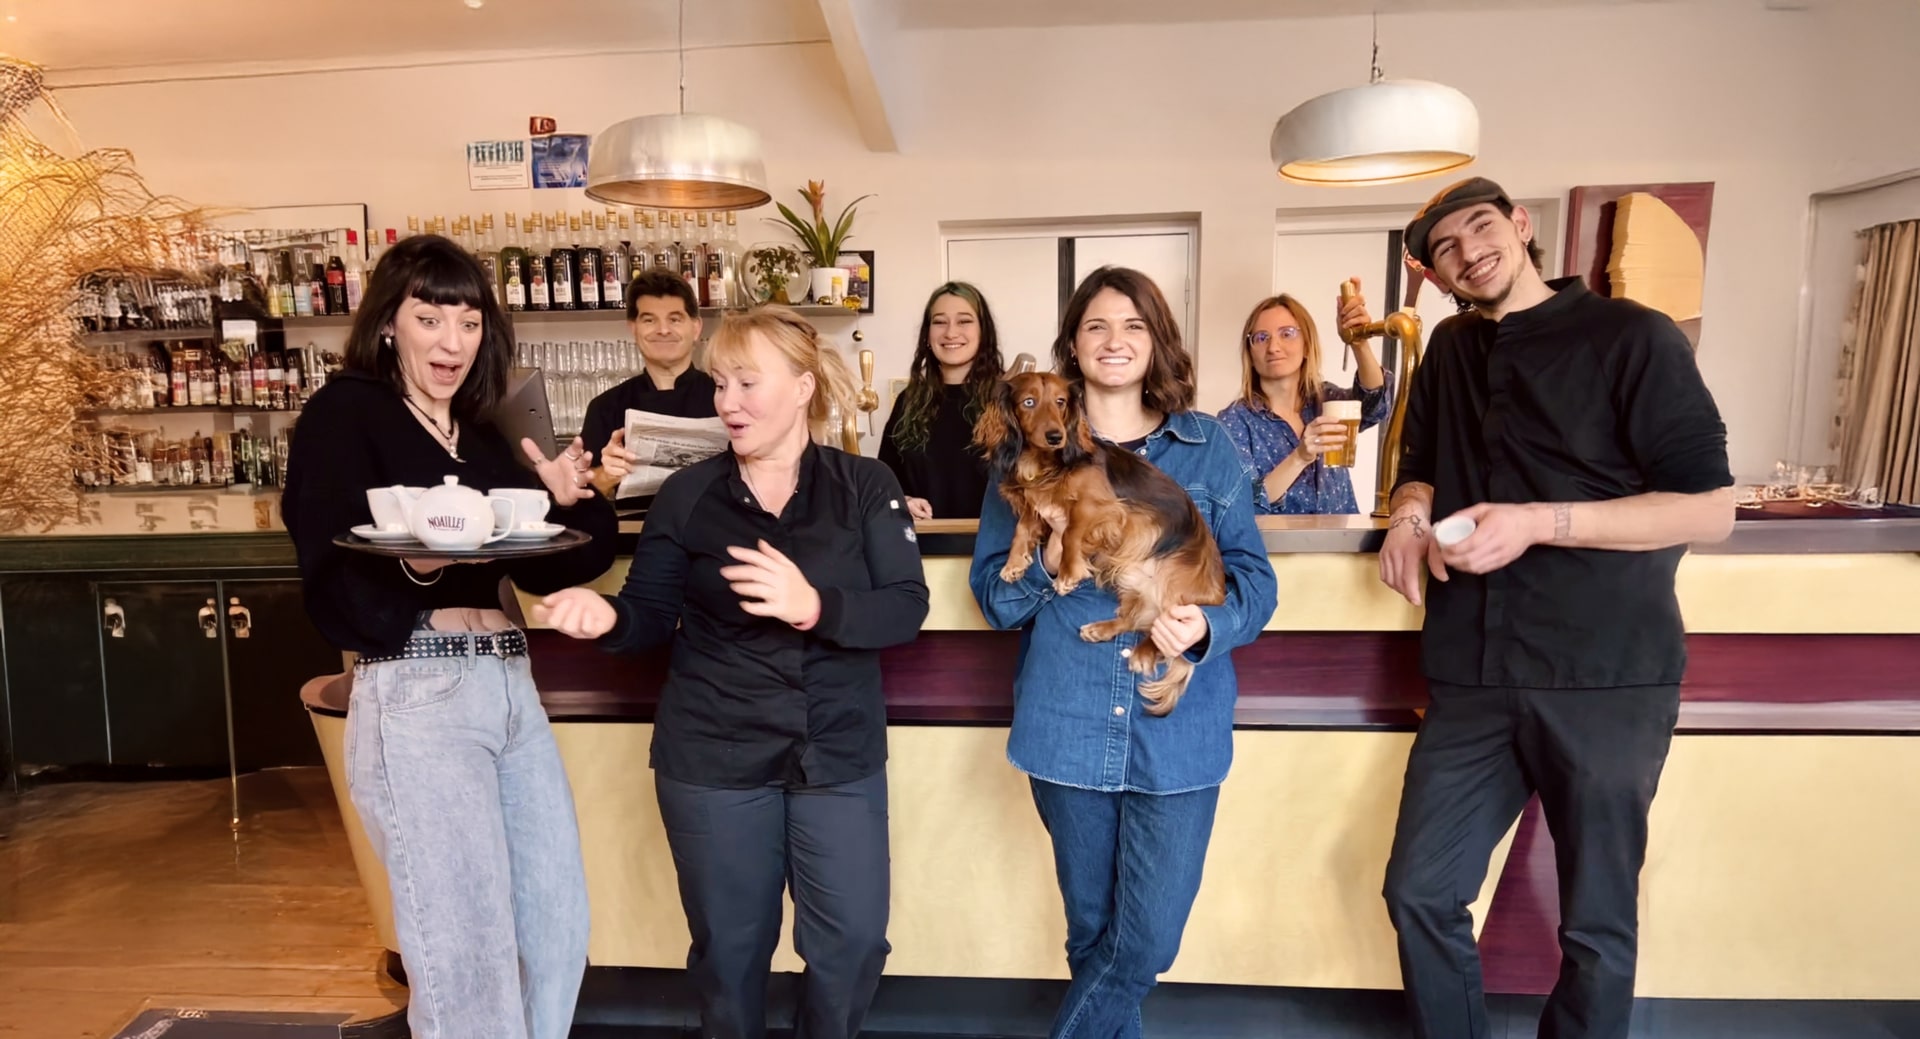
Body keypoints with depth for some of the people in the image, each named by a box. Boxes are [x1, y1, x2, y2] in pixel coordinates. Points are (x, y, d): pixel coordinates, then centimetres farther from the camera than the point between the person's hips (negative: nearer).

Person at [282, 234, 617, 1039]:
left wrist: (568, 502, -5)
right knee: (464, 945, 0)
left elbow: (543, 568, 13)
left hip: (509, 686, 7)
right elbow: (335, 594, -12)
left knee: (558, 919, 15)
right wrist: (416, 565, -32)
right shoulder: (344, 414, -3)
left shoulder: (482, 434, 15)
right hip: (417, 697, -7)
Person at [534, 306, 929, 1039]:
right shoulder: (685, 496, -2)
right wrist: (608, 617, -23)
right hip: (713, 760, 0)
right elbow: (654, 616, 0)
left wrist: (813, 607, -29)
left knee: (853, 941, 10)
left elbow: (906, 608, -12)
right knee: (730, 945, 16)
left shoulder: (866, 487, -4)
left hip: (840, 756, 0)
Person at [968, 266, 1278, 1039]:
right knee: (1092, 929, 16)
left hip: (1178, 723, 0)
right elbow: (992, 594, 0)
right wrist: (1049, 559, -20)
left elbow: (1254, 576, 1)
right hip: (1069, 721, 0)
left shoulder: (1208, 445, 4)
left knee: (1149, 939, 2)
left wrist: (1208, 626, -19)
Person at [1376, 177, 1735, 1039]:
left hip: (1607, 678, -4)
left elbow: (1711, 508, -7)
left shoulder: (1633, 337, -4)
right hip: (1475, 680, 5)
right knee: (1419, 894, 8)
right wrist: (1410, 517, -1)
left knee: (1596, 926, 10)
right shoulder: (1450, 351, 13)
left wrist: (1541, 523, -19)